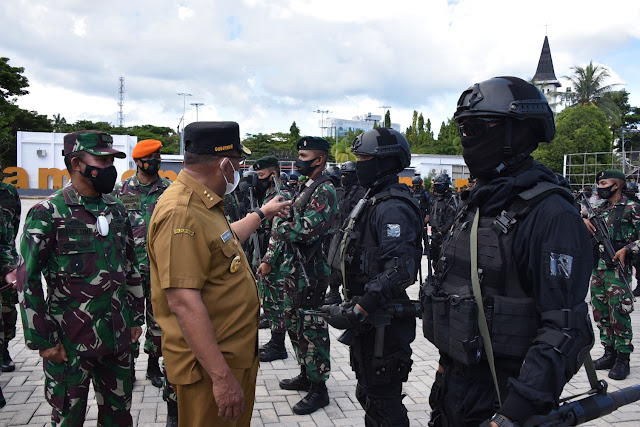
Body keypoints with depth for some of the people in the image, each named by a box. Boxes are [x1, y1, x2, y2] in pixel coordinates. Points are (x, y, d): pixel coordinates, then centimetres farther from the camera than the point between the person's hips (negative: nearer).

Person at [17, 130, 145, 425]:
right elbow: (27, 280, -10)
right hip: (69, 343, -5)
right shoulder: (48, 213, -9)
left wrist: (135, 318, 14)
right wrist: (43, 340, -10)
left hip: (117, 337, 5)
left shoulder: (117, 210, 8)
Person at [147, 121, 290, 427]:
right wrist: (221, 376, -29)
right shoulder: (181, 212, -25)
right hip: (210, 367, -10)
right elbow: (183, 303, -30)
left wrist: (261, 213, 41)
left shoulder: (203, 204, 8)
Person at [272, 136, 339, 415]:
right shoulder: (305, 188, 15)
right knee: (294, 324, 18)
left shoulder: (325, 191, -16)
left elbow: (306, 229, -25)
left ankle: (318, 388, 9)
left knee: (311, 328, -3)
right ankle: (306, 375, 33)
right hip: (294, 268, 10)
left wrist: (279, 229, -10)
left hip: (311, 271, -10)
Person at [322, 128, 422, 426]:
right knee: (368, 394, 22)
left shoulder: (393, 208, -19)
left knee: (383, 400, 0)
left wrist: (358, 311, -31)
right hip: (368, 317, 10)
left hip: (383, 322, -10)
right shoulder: (374, 200, 14)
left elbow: (400, 270, -31)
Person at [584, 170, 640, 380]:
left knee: (619, 315, -5)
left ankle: (623, 359, 4)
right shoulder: (599, 209, 14)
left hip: (617, 269, -7)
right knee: (601, 314, 11)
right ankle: (609, 353, 22)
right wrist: (584, 222, -1)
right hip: (597, 269, 7)